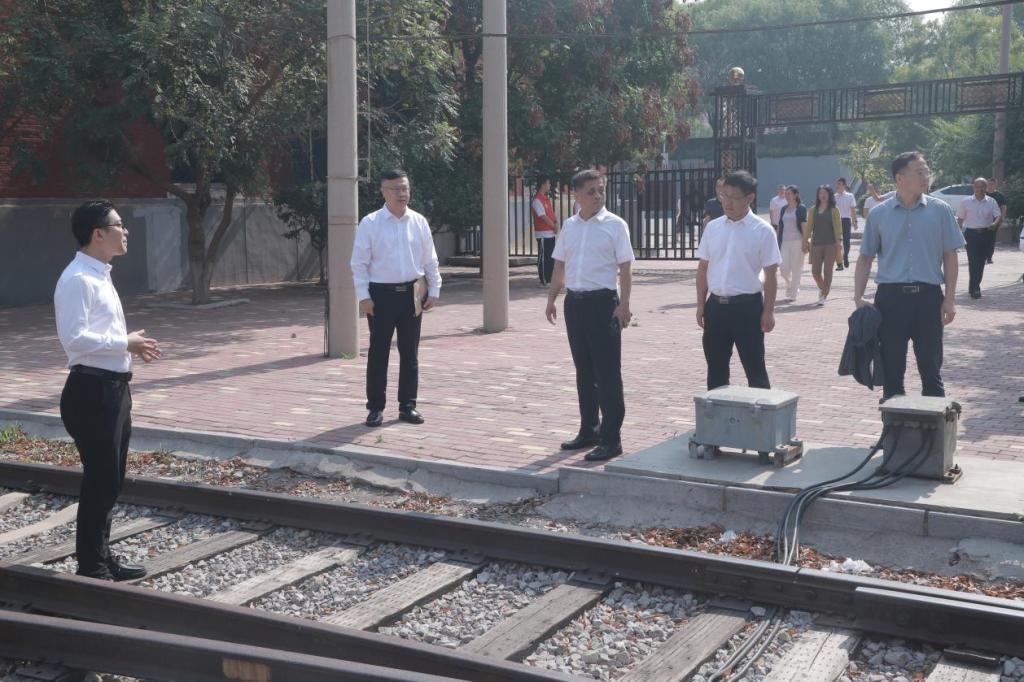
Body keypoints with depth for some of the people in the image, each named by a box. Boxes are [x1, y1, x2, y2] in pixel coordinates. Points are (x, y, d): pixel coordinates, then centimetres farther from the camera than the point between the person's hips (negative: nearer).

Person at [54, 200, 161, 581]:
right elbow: (74, 337, -24)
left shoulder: (100, 276, 15)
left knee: (111, 479, 16)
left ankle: (102, 558, 28)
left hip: (112, 388, 10)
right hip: (91, 390, -10)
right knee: (99, 480, -2)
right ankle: (91, 567, 10)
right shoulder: (77, 279, -16)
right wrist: (126, 343, -18)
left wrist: (131, 346, 6)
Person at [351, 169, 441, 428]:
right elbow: (359, 263, -6)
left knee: (410, 353, 9)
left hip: (412, 293, 3)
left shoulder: (419, 222, 4)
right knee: (378, 353, 4)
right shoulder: (370, 223, -5)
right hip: (382, 293, -3)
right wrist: (364, 296, -11)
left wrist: (434, 290, 6)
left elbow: (430, 260, 10)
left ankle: (407, 405, 19)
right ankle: (375, 407, 13)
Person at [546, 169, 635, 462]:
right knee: (584, 371, 14)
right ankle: (588, 430, 26)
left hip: (603, 302, -6)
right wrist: (552, 299, 10)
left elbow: (625, 268, -8)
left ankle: (611, 438, 1)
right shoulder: (569, 226, 9)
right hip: (574, 302, 6)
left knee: (607, 373, -4)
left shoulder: (614, 224, -5)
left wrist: (623, 304, -16)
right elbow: (560, 265, 16)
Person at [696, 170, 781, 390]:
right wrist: (701, 305, 7)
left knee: (754, 368, 2)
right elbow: (703, 268, 10)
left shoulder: (762, 231, -7)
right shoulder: (713, 228, 5)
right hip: (716, 305, 5)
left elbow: (770, 275, -5)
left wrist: (768, 311, -7)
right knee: (716, 368, 13)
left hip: (747, 306, -4)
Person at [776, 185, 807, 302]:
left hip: (797, 241, -4)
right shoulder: (783, 209, 13)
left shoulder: (801, 208, -2)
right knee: (783, 268, -3)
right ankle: (791, 285, 26)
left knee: (796, 268, -1)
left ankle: (793, 294, 8)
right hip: (784, 242, 4)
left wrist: (804, 242, -11)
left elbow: (804, 226, -5)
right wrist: (778, 243, 12)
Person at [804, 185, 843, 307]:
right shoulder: (814, 210, 8)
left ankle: (823, 297, 6)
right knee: (815, 271, 3)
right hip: (816, 244, 3)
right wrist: (805, 241, 1)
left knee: (827, 271, -1)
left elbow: (838, 226, -5)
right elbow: (808, 226, 7)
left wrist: (839, 241, -13)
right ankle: (824, 289, 30)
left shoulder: (834, 210, -1)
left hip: (830, 244, -3)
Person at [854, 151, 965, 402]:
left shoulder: (940, 210, 3)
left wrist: (949, 299, -2)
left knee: (931, 366, 5)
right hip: (891, 297, 0)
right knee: (891, 368, 7)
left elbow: (950, 256, 4)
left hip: (928, 297, 0)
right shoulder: (879, 214, 4)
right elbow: (865, 258, 7)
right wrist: (858, 297, -3)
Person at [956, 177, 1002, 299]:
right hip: (971, 234, -2)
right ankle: (975, 288, -5)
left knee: (981, 262, 8)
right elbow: (960, 219, 7)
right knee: (973, 261, -9)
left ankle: (974, 287, 22)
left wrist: (995, 224, -25)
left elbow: (999, 216, -4)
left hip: (986, 234, 2)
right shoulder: (966, 202, 2)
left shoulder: (991, 202, 4)